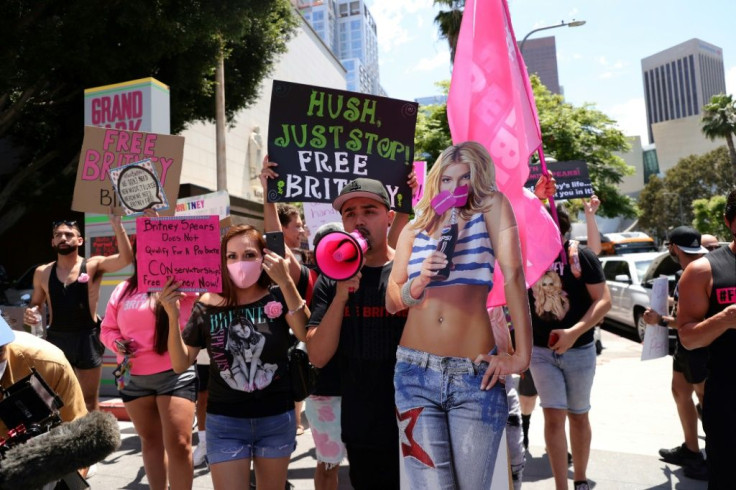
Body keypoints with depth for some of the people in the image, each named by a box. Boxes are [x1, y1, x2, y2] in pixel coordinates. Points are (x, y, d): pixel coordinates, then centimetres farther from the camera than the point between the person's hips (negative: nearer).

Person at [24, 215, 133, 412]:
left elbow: (126, 258, -21)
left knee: (90, 400, 9)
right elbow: (35, 303, 19)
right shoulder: (42, 272, 7)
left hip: (87, 337, -3)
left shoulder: (93, 265, -4)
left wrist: (117, 225, -29)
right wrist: (29, 312, -5)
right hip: (56, 338, 3)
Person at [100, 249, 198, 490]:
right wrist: (117, 343, -5)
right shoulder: (123, 289, 10)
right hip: (133, 377, 5)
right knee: (150, 441, 16)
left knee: (179, 444, -6)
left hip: (175, 374, -4)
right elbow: (107, 329, 14)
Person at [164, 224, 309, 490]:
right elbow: (180, 364, -1)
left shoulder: (277, 298, -6)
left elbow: (308, 335, -23)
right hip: (225, 422, 0)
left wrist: (286, 282, -28)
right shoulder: (207, 306, -5)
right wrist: (173, 316, -15)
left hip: (277, 419, 1)